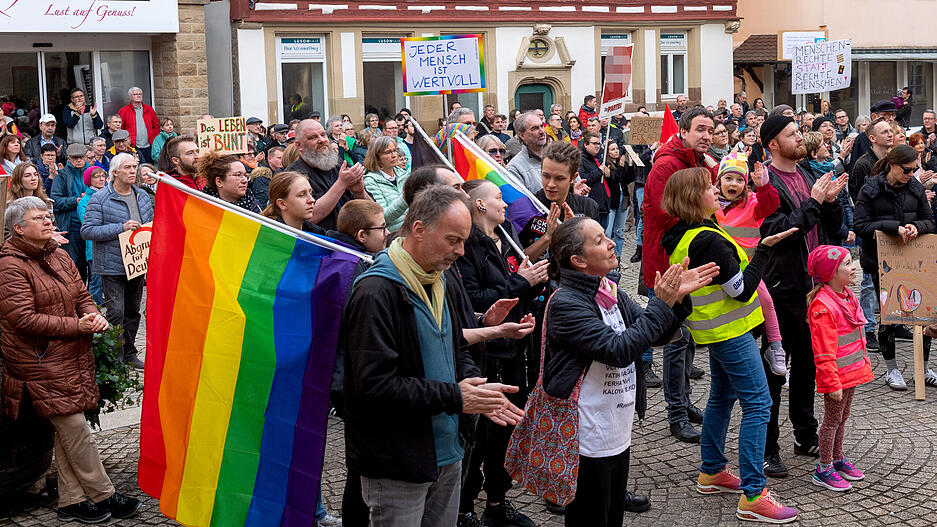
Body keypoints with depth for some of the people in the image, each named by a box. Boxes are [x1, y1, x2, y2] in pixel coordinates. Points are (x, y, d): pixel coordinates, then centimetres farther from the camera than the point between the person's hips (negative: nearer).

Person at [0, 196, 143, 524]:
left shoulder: (60, 257, 13)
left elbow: (82, 295, 19)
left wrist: (94, 315, -5)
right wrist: (76, 326, -19)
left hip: (71, 359, 8)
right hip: (40, 363, -8)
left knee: (67, 430, 10)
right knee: (75, 428, -6)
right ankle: (104, 496, 5)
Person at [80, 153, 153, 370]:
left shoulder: (142, 197, 10)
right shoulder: (100, 199, -9)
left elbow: (151, 224, 23)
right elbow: (87, 230, -16)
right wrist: (121, 228, -21)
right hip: (112, 266, -6)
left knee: (133, 311, 14)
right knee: (116, 313, -7)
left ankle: (129, 353, 26)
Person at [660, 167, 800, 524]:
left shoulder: (682, 237, 5)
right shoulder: (708, 240, -25)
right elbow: (743, 290, -22)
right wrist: (764, 248, -18)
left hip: (715, 330, 10)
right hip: (730, 332, -10)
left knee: (722, 396, 21)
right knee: (758, 404, -7)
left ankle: (712, 472, 32)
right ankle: (752, 497, -6)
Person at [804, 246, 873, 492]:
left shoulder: (847, 296, 6)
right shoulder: (823, 306, -24)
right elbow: (823, 351, -24)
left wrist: (863, 363, 21)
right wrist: (832, 383, -24)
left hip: (852, 371, 9)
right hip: (837, 374, -9)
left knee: (842, 416, 20)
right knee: (833, 420, 2)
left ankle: (838, 459, 35)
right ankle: (824, 470, 13)